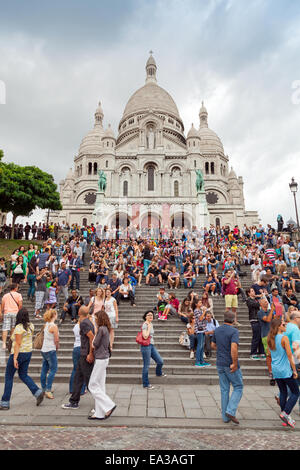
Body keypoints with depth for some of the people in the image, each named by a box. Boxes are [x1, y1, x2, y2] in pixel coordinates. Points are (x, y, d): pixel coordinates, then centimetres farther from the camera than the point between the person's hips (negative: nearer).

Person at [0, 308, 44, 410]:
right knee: (23, 375, 17)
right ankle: (38, 392, 4)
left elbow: (18, 344, -22)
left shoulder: (19, 327, -19)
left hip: (18, 353, -7)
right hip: (28, 352, 7)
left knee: (8, 376, 9)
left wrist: (15, 358, -21)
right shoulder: (31, 326, 2)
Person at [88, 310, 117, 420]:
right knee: (100, 385, 13)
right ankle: (99, 413, 19)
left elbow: (95, 344, -13)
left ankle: (109, 406, 2)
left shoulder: (101, 329, -18)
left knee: (93, 385, 0)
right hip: (104, 358, 9)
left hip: (101, 359, -9)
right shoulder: (106, 329, 10)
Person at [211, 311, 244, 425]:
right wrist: (234, 363, -20)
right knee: (238, 387, 11)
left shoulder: (217, 330, 5)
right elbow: (234, 348, -26)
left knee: (224, 390, 13)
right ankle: (230, 411, -1)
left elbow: (213, 345, 15)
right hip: (230, 364, -6)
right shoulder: (234, 331, -15)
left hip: (220, 363, 6)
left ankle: (225, 416, 18)